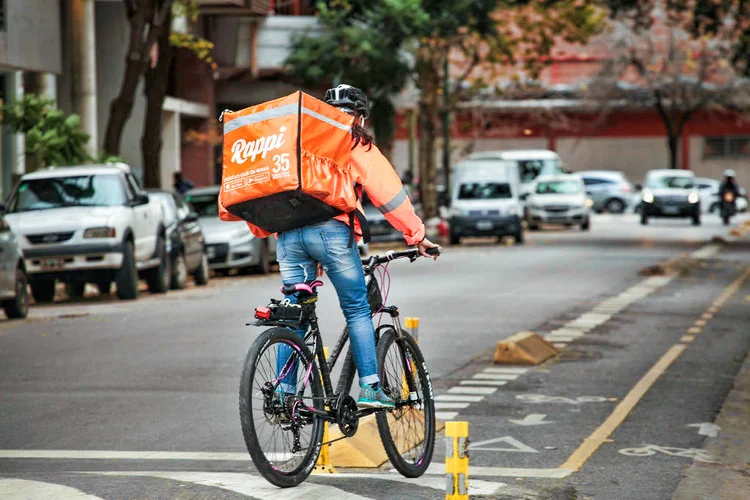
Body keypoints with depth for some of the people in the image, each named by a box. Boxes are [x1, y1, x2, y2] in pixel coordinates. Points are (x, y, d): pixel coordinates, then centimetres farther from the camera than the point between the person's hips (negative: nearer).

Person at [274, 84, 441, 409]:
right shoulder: (358, 147, 9)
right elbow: (389, 194, 3)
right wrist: (416, 236, 9)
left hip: (288, 233, 4)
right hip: (330, 230, -4)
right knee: (357, 311, 5)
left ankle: (284, 393, 7)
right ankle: (370, 389, -1)